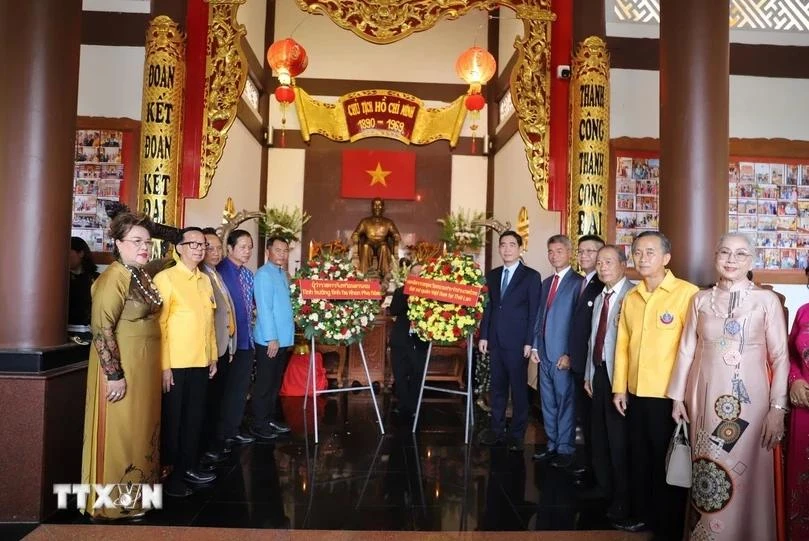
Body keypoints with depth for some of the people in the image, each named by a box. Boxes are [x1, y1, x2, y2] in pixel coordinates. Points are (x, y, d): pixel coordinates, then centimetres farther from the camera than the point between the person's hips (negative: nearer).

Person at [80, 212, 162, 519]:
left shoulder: (142, 276, 10)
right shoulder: (114, 277, -18)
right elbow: (102, 330, -23)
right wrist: (114, 375, -23)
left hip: (143, 367, 9)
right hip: (121, 367, -9)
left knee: (139, 430, 18)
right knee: (119, 433, 2)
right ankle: (113, 504, 17)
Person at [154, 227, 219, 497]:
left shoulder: (205, 280, 12)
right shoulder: (165, 278, -9)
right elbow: (159, 324, -12)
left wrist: (213, 356, 14)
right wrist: (164, 365, -15)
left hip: (201, 362, 6)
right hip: (175, 363, -6)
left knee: (195, 415, 14)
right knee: (172, 418, 6)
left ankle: (189, 466, 29)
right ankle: (171, 475, 19)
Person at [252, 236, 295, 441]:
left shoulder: (283, 274, 13)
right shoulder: (264, 274, -13)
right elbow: (264, 308, -19)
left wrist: (288, 336, 14)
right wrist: (272, 338, -21)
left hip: (284, 338, 8)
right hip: (269, 340, -8)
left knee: (276, 382, 16)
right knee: (264, 384, 1)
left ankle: (271, 419, 27)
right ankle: (259, 425, 11)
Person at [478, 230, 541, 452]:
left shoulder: (531, 276, -3)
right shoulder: (492, 275, 12)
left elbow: (534, 312, -6)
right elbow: (488, 307, 13)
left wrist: (529, 342, -11)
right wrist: (484, 336, 7)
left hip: (517, 341, -4)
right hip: (495, 340, 5)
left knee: (518, 387, 4)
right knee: (497, 386, 12)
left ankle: (517, 433, 15)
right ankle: (496, 429, 22)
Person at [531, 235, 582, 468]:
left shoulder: (578, 282, -9)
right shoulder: (546, 282, 15)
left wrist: (569, 353, -14)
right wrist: (535, 346, 11)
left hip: (563, 355, -7)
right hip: (544, 353, 7)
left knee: (565, 403, 1)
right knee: (547, 403, 13)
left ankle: (565, 449, 13)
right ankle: (552, 445, 25)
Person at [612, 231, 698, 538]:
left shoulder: (686, 293, -11)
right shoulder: (630, 298, 8)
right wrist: (619, 387, 9)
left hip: (669, 396, -5)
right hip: (636, 394, 5)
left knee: (666, 463, 8)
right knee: (639, 458, 16)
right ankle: (641, 514, 35)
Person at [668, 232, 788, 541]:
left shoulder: (766, 300, -2)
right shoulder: (701, 300, 5)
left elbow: (780, 358, -3)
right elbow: (686, 350, 7)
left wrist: (777, 409, -8)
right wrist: (677, 397, 6)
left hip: (748, 400, -2)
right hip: (706, 398, 2)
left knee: (746, 478, 3)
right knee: (707, 475, 10)